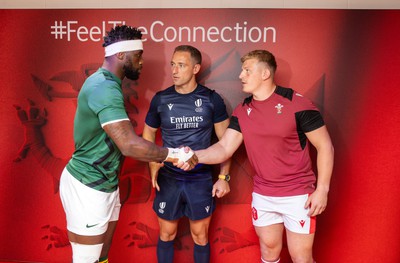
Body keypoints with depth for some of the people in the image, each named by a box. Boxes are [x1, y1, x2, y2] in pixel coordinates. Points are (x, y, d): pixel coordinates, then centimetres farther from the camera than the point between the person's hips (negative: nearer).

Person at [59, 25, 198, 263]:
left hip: (104, 184, 10)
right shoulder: (104, 87, -23)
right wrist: (175, 155, -20)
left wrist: (164, 156, 8)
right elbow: (130, 145, -32)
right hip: (87, 187, -9)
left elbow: (122, 140, 13)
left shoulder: (105, 83, 10)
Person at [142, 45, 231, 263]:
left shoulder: (211, 99, -7)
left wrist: (224, 176, -6)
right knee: (167, 234, 15)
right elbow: (148, 133, 9)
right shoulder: (160, 99, -4)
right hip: (169, 179, 1)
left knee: (200, 236, 14)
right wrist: (153, 165, -6)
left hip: (201, 180, -1)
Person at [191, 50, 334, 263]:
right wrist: (195, 156, -23)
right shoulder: (242, 111, 0)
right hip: (262, 195, 5)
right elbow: (224, 148, -6)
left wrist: (322, 189, -14)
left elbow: (325, 146, -11)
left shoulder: (297, 104, -16)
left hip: (297, 195, -4)